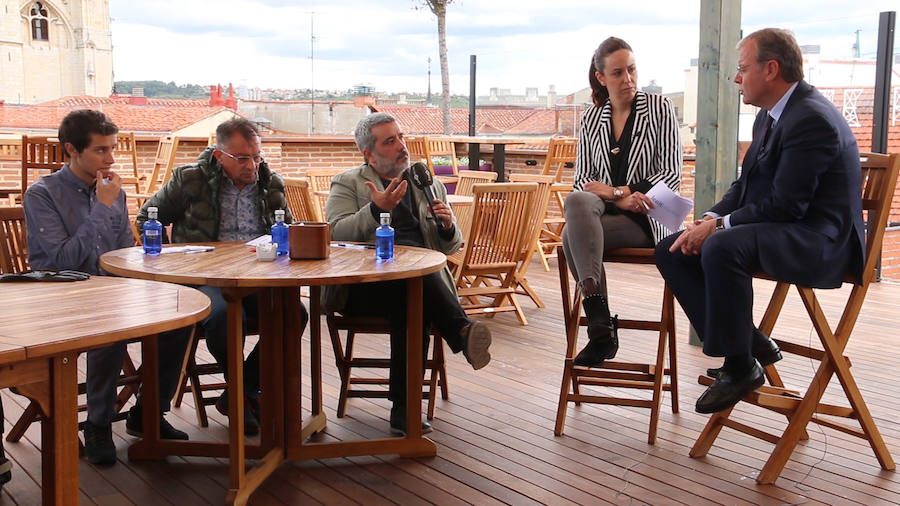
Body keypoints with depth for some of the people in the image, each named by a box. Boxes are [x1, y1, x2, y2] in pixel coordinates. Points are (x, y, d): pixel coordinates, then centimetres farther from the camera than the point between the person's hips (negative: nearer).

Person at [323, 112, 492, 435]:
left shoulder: (430, 186, 26)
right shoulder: (347, 184, 16)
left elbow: (449, 247, 23)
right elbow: (334, 234, -3)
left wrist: (448, 227, -2)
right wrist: (377, 209, -18)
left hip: (420, 282, 3)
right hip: (362, 286, -3)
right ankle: (462, 332, -41)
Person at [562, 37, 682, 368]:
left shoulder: (659, 108, 2)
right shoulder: (591, 118, 11)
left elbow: (672, 174, -3)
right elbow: (582, 181, 7)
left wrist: (614, 190, -10)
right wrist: (619, 198, -13)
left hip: (645, 218, -4)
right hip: (600, 213, 4)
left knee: (572, 236, -29)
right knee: (577, 201, -33)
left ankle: (599, 327, -24)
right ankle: (601, 323, -34)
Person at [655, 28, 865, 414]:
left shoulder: (812, 119, -19)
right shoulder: (770, 114, 12)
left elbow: (785, 205, -24)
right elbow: (747, 185, 16)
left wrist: (720, 226, -17)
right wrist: (710, 220, -1)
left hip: (818, 240, -10)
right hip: (779, 230, 10)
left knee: (722, 248, -36)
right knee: (671, 250, 1)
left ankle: (741, 366, -19)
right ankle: (750, 343, 0)